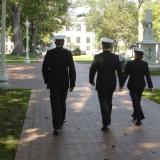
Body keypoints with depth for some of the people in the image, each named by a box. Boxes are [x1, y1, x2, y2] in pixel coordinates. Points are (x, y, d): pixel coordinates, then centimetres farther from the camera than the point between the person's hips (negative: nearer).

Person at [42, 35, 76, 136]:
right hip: (64, 83, 1)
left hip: (53, 83, -1)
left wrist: (46, 81, 12)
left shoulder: (49, 53, -5)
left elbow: (45, 69, -1)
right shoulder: (68, 53, -7)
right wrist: (72, 84, -1)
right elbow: (72, 69, -9)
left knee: (55, 104, -1)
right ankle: (61, 121, 36)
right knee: (62, 102, 22)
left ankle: (57, 127, -8)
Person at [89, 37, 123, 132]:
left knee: (103, 103, 4)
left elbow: (92, 70, -5)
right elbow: (120, 71, -2)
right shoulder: (115, 57, -6)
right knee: (109, 102, 22)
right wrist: (121, 83, 8)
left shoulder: (98, 57, -11)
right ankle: (108, 120, 31)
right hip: (112, 84, 2)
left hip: (101, 84, -2)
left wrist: (91, 81, 11)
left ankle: (105, 124, -1)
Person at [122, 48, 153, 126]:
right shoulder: (145, 64, -5)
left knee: (135, 101, -2)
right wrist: (150, 86, 1)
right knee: (137, 101, 21)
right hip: (141, 85, 4)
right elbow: (148, 75, -4)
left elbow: (125, 75, -10)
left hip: (132, 85, -4)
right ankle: (135, 115, 37)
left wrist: (121, 84, 0)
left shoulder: (130, 63, -14)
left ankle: (139, 118, -13)